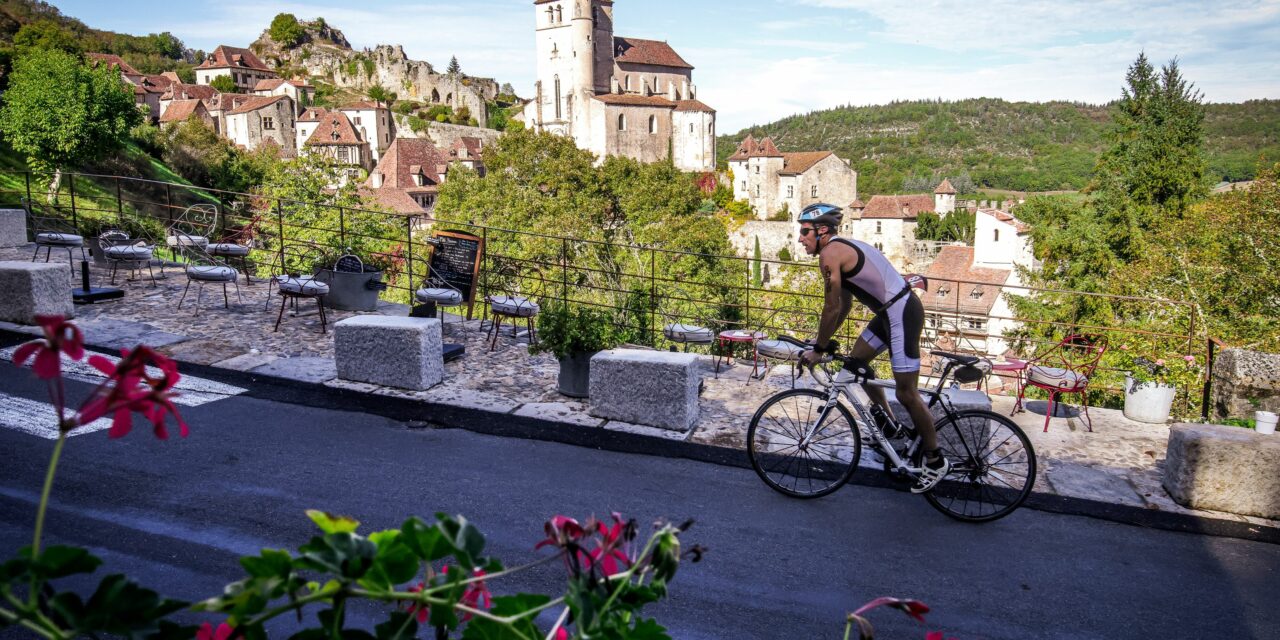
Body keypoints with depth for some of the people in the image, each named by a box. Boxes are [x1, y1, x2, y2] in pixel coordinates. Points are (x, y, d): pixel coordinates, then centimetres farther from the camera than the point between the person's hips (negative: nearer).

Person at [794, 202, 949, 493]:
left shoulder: (830, 254, -15)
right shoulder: (844, 247, 15)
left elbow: (832, 309, -15)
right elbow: (844, 304, 20)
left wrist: (818, 349, -5)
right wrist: (824, 341, 22)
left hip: (902, 314, -10)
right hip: (892, 311, 10)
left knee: (906, 393, -4)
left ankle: (936, 460, 11)